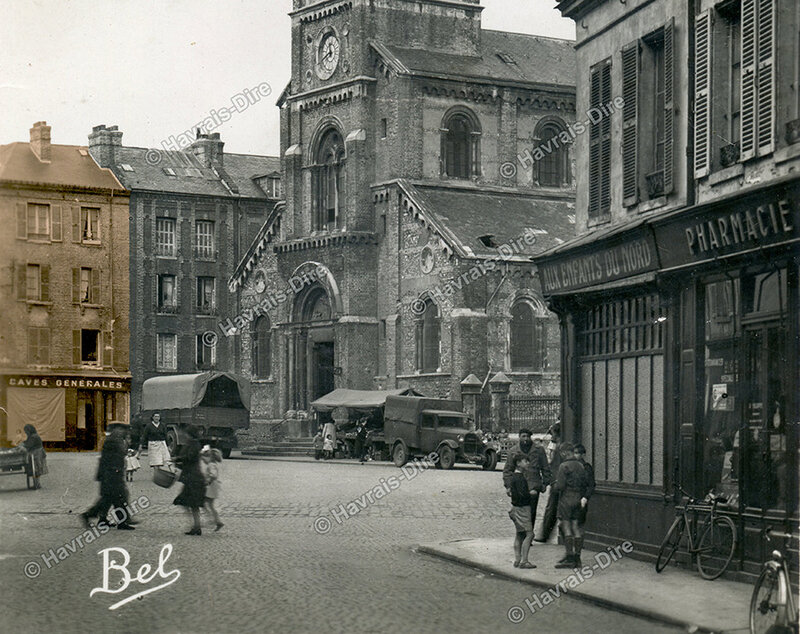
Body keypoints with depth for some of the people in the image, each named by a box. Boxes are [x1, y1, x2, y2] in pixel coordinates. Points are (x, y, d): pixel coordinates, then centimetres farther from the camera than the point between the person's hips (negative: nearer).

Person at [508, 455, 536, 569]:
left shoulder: (515, 476, 13)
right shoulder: (519, 478, -19)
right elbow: (522, 494, -26)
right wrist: (531, 493, -11)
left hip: (516, 507, 10)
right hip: (522, 508, -10)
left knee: (519, 535, 14)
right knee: (529, 534, -9)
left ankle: (517, 560, 17)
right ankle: (524, 561, -11)